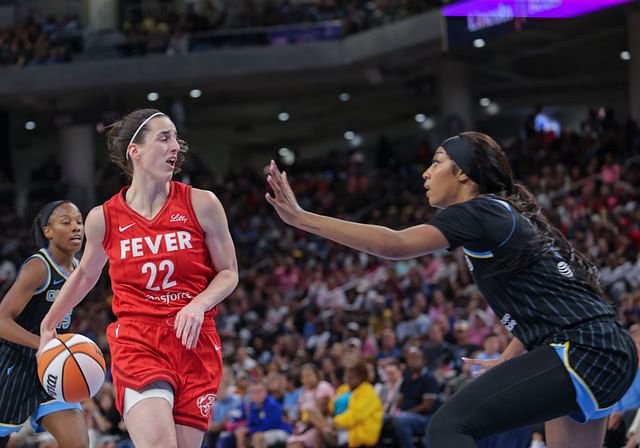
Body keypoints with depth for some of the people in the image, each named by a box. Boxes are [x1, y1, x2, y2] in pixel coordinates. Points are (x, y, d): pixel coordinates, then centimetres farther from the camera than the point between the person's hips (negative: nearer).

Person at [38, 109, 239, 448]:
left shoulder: (201, 204, -1)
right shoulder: (103, 218, 1)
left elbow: (228, 273, 6)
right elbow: (85, 275, 20)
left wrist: (199, 304, -13)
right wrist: (47, 326, 25)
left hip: (195, 344, 2)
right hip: (137, 344, -1)